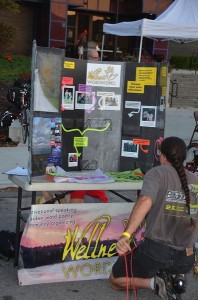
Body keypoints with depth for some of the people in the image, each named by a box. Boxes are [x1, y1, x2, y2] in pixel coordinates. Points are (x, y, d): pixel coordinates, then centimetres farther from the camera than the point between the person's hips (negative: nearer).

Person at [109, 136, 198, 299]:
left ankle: (153, 283, -5)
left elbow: (145, 201, -26)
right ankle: (174, 277, 12)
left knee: (115, 280, 20)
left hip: (154, 251, -4)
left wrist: (126, 235, -34)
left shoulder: (157, 173, -6)